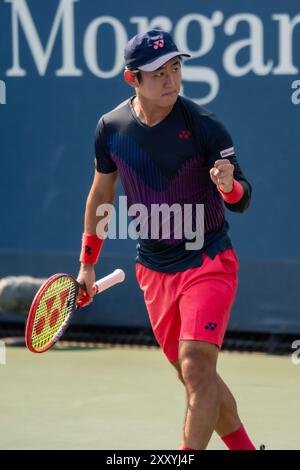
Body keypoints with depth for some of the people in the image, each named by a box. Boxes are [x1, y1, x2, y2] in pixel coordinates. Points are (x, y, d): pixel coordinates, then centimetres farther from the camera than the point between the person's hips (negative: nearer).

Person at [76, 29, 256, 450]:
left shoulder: (203, 127, -16)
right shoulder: (111, 128, -4)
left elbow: (243, 200, -12)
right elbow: (101, 193, 13)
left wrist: (229, 186, -37)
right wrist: (87, 263, 17)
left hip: (208, 262, -5)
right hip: (154, 270, 5)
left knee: (197, 367, -19)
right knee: (193, 377, 11)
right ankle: (244, 448, 28)